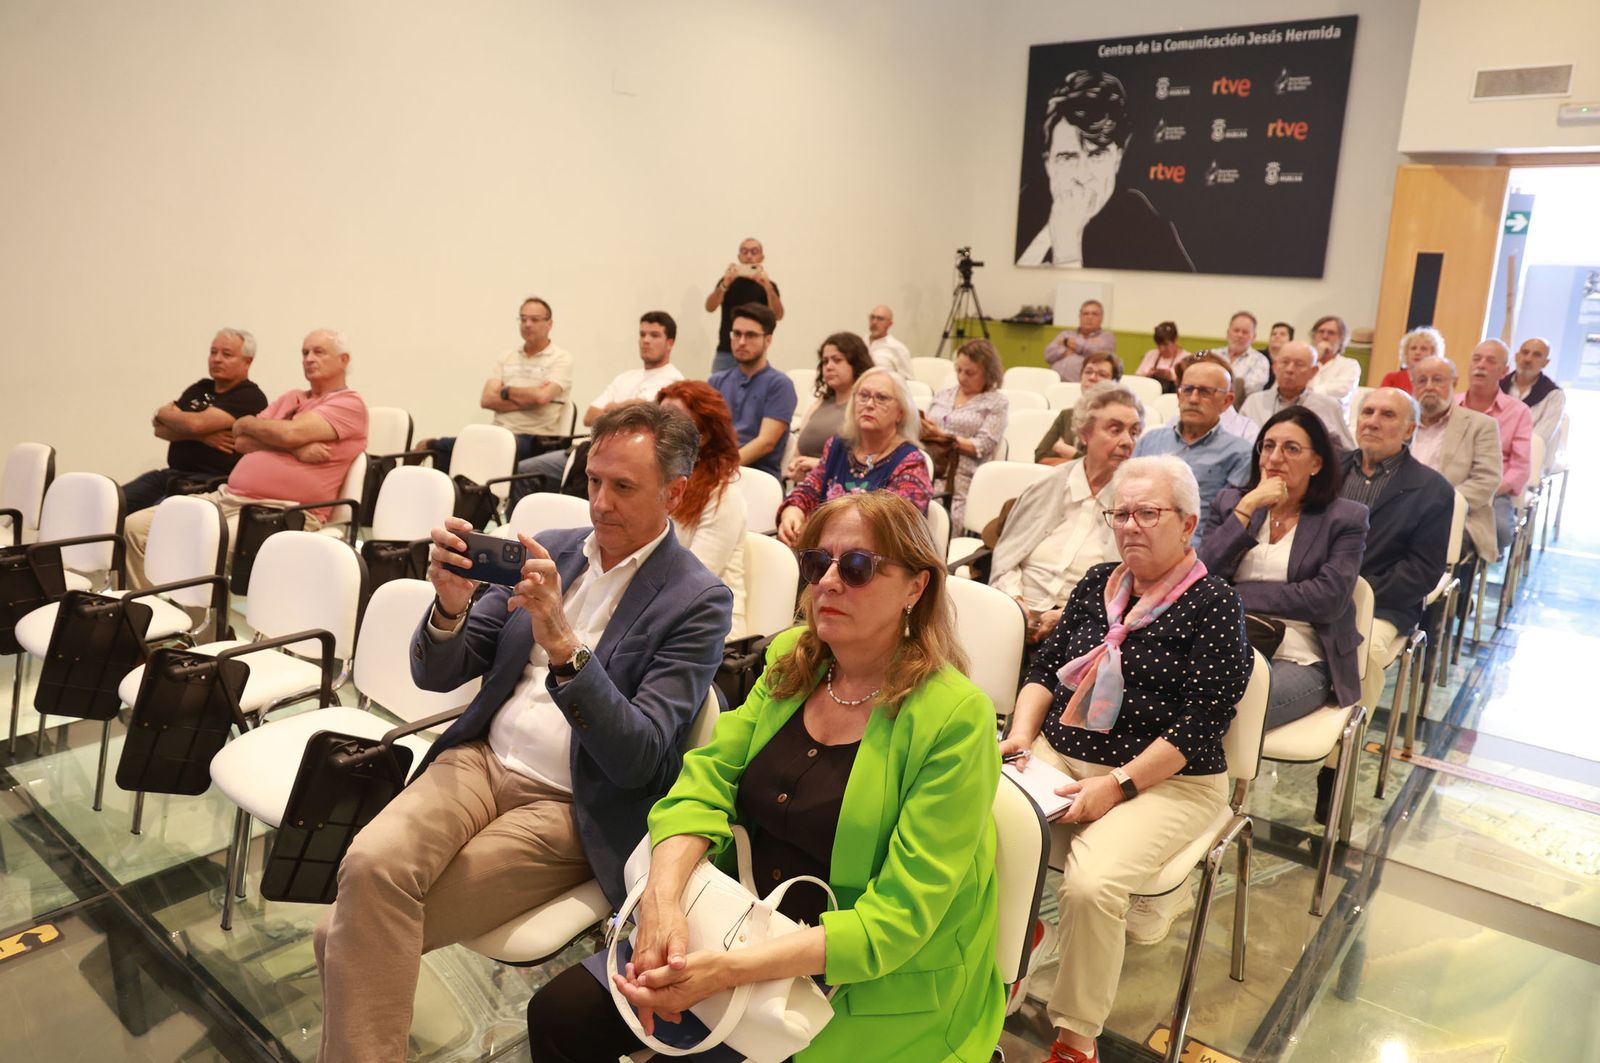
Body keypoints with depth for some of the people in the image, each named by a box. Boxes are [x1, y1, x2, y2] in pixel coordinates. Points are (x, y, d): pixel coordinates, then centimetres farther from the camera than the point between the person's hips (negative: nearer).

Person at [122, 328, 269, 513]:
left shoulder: (250, 397, -4)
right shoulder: (200, 388, 20)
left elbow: (196, 423, -16)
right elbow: (160, 428, 10)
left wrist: (163, 413, 5)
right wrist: (201, 436, -9)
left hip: (212, 481, -8)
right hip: (173, 473, 8)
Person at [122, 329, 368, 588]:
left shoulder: (350, 403, 0)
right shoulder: (291, 398, 24)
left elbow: (289, 432, -14)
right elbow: (241, 442, 11)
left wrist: (247, 423, 6)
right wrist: (293, 448, -7)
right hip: (228, 497, 8)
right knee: (136, 526, -2)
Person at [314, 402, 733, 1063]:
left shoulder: (697, 601, -8)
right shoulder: (549, 551, 8)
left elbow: (638, 760, -17)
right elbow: (436, 675, 7)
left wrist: (564, 647, -30)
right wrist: (450, 607, -17)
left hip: (570, 808, -4)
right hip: (481, 760, 5)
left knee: (349, 934, -16)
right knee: (369, 865, -25)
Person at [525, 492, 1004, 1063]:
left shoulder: (955, 718, -20)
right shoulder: (792, 658, 0)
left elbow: (898, 915, -22)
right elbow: (707, 781, -4)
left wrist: (729, 970, -30)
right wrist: (662, 897, -23)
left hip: (863, 993, -5)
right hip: (747, 926, 5)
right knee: (559, 1015, -1)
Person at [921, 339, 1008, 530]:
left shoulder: (997, 403, 8)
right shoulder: (944, 395, 24)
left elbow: (981, 447, -4)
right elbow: (926, 429, 21)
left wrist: (943, 437, -11)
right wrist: (920, 431, -3)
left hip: (961, 483, -4)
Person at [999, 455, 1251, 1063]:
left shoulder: (1214, 605, -6)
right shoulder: (1098, 584, 11)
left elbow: (1198, 725, -12)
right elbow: (1046, 667, 13)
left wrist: (1118, 784, -19)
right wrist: (1021, 733, -4)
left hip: (1164, 779, -5)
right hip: (1059, 754, 5)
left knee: (1091, 886, -29)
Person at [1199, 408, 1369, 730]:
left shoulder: (1345, 518, 7)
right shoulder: (1230, 502, 15)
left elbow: (1329, 599, -8)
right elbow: (1202, 575, 1)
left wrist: (1239, 594, -7)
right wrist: (1247, 507, -6)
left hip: (1298, 662, -2)